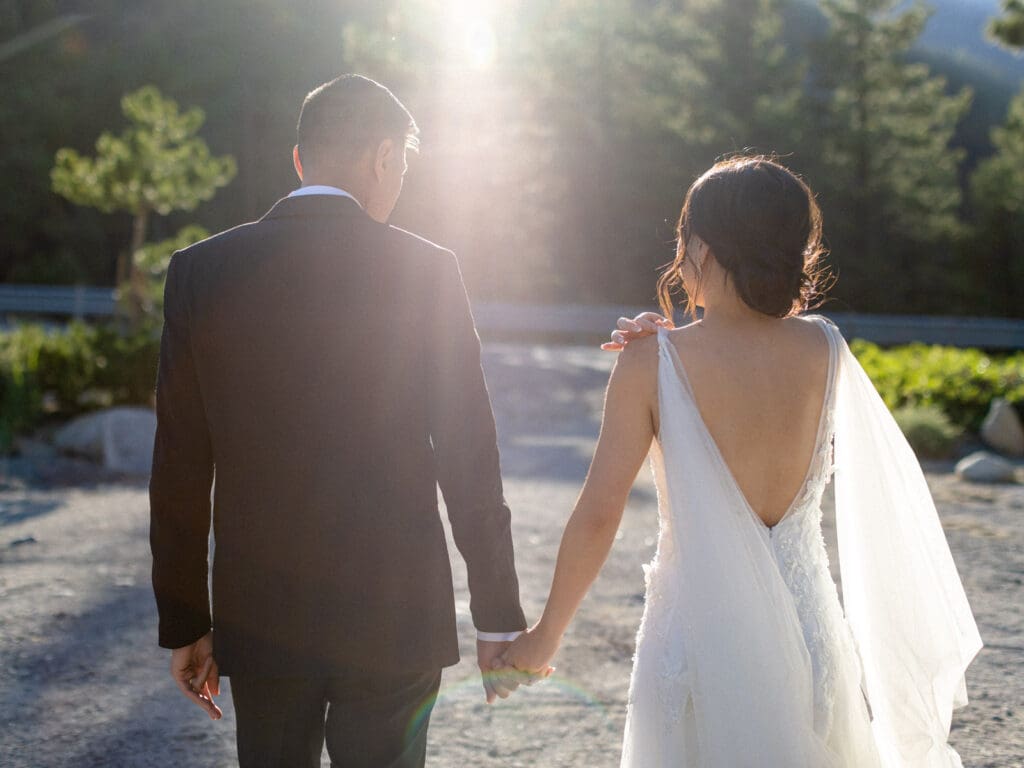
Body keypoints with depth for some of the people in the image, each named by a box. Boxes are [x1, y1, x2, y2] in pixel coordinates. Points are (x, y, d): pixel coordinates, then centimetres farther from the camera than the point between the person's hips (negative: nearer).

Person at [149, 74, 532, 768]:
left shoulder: (200, 271, -2)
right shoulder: (426, 271, -8)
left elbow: (180, 470, 0)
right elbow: (469, 460, -8)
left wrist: (184, 624, 9)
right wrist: (500, 619, 1)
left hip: (259, 622, 2)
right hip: (395, 618, -2)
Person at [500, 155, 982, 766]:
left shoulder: (653, 362, -14)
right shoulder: (826, 349, -5)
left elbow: (599, 514, -13)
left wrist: (546, 635, -1)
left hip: (698, 632, -3)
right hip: (810, 631, 3)